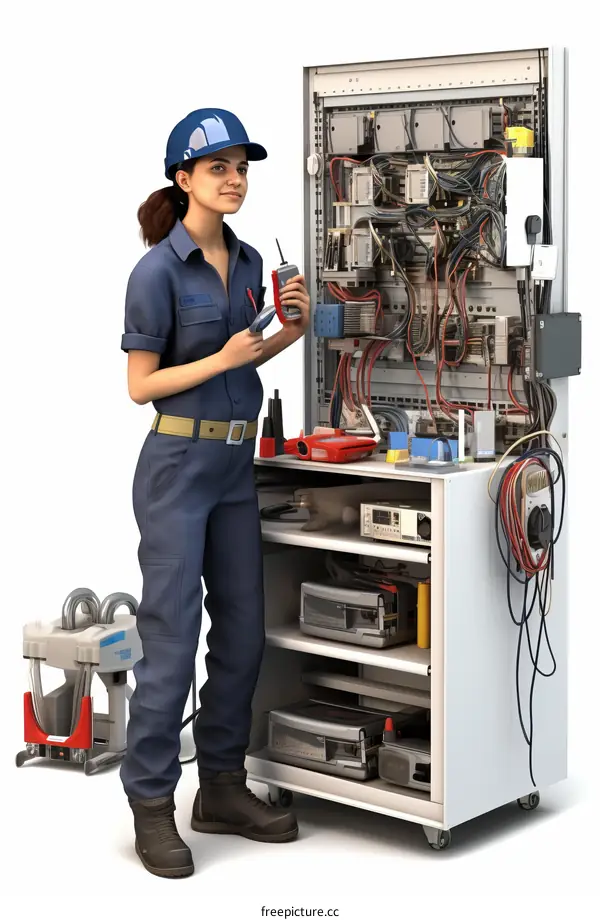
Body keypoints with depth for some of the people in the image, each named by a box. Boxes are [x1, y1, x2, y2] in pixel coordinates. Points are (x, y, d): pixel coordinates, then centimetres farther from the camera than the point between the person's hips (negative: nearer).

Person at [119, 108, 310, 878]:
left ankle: (222, 789, 23)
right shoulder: (158, 270, -13)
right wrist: (224, 359, -20)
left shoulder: (247, 261, 8)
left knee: (242, 633, 11)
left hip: (237, 464, 7)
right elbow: (140, 386, -11)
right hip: (177, 463, -7)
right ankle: (152, 804, 7)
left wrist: (293, 329, 2)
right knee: (173, 635, -4)